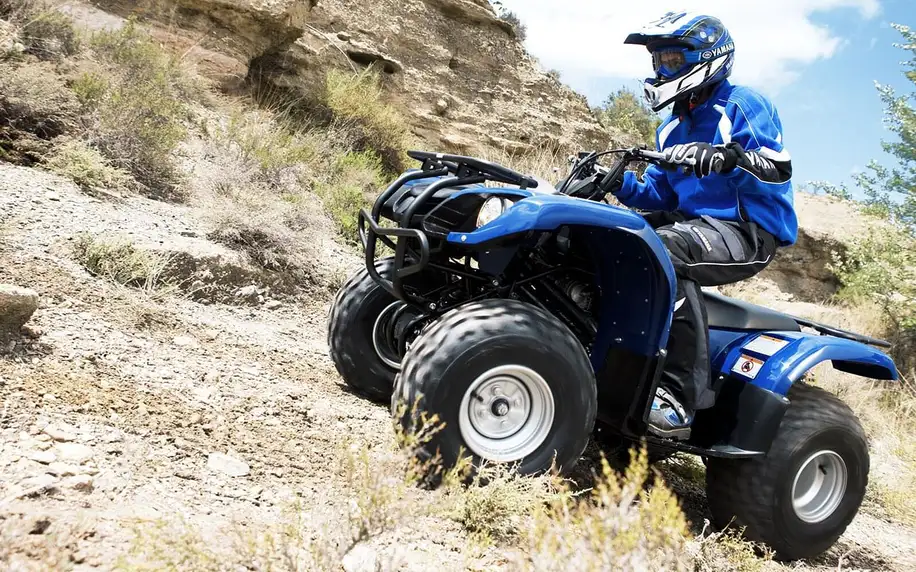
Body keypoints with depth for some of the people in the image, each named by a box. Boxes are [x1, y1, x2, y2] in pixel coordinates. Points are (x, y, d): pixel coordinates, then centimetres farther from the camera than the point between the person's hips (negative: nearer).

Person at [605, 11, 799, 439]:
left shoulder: (742, 105, -2)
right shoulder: (672, 129, 21)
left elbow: (779, 168, -18)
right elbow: (659, 197, 16)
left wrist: (728, 157, -37)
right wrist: (620, 184, -3)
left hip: (749, 232, -8)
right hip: (694, 224, 8)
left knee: (663, 249, -37)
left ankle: (681, 394, -39)